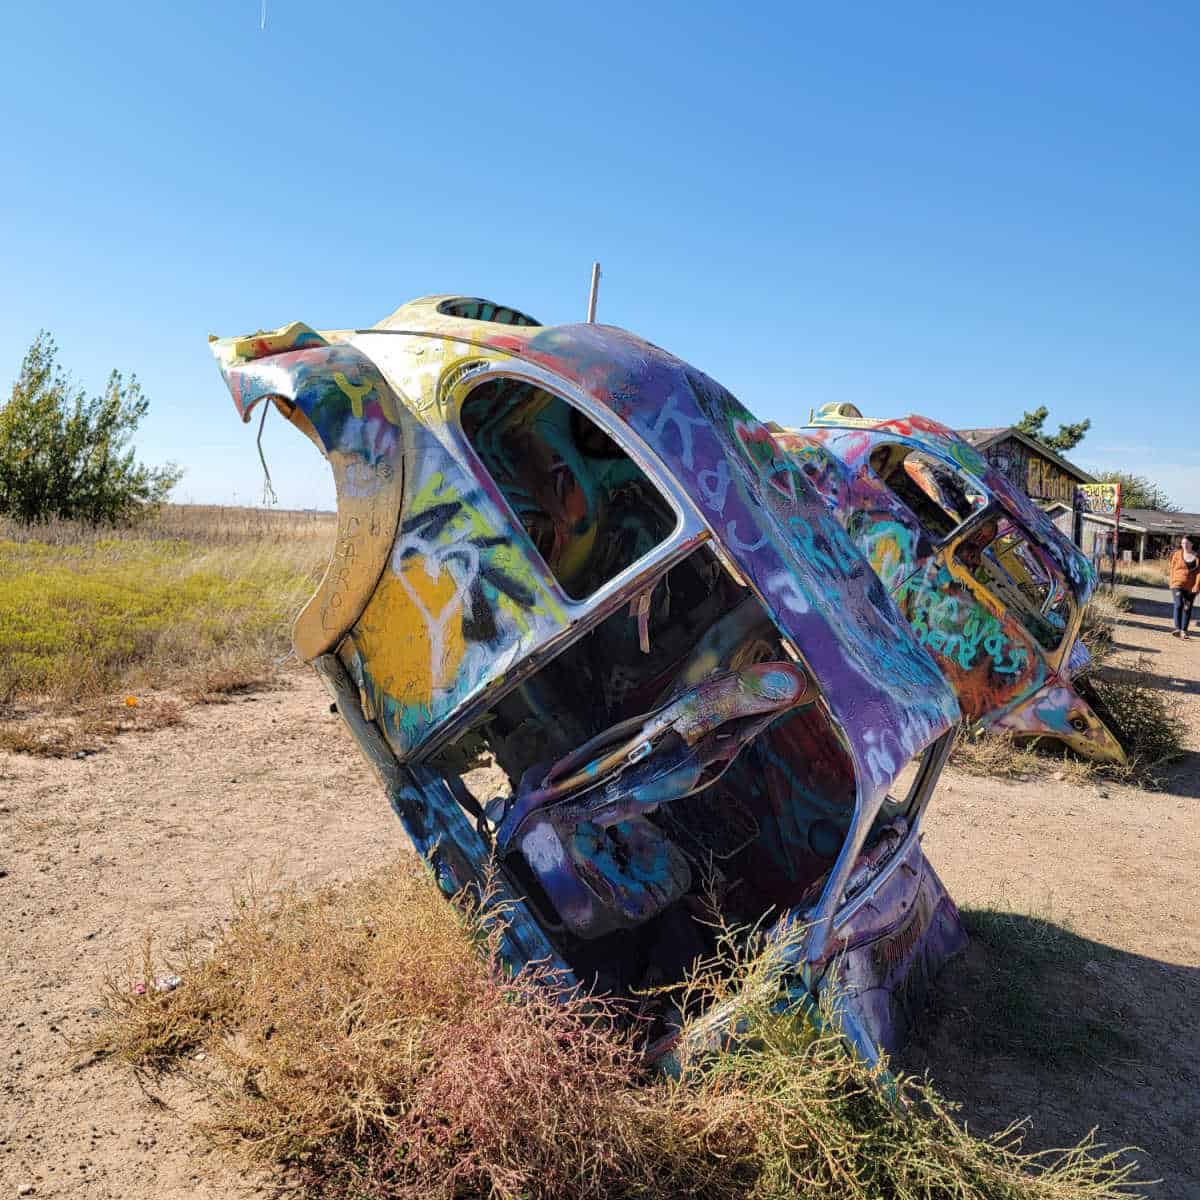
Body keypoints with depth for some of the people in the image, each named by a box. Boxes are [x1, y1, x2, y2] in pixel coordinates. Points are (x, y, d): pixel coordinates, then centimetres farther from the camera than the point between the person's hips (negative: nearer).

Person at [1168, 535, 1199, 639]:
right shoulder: (1177, 554, 2)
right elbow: (1173, 569, 7)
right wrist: (1172, 583, 4)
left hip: (1191, 587, 1)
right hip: (1178, 584, -1)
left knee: (1187, 608, 6)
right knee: (1179, 604, -18)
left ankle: (1184, 630, 13)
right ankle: (1177, 628, -26)